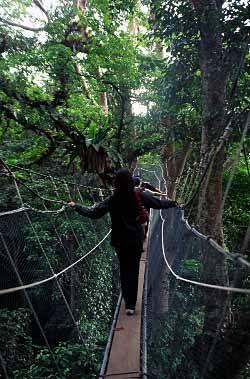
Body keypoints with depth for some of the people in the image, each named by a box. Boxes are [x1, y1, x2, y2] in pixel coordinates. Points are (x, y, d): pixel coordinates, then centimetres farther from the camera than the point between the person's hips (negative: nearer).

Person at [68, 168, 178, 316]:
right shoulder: (140, 196, -9)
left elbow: (94, 213, -14)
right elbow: (159, 204, 1)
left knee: (124, 269, 18)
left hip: (119, 240, 1)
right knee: (133, 270, 8)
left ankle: (127, 300, 31)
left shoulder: (112, 200, -12)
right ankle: (131, 305, 9)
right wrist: (173, 203, 19)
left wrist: (77, 207, -1)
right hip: (136, 239, 0)